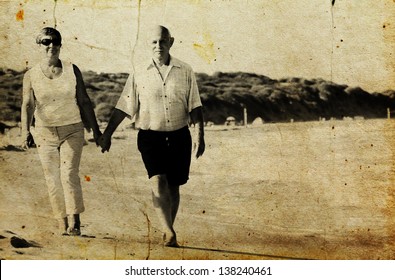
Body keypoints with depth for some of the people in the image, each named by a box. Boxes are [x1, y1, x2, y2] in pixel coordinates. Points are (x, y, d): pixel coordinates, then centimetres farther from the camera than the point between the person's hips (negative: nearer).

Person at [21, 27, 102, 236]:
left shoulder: (72, 70, 0)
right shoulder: (31, 75, -1)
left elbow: (84, 101, 5)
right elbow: (27, 105, -10)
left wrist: (96, 130, 7)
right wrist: (25, 132, -26)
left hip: (72, 130, -1)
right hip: (45, 133, 1)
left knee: (69, 173, -15)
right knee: (52, 179, 2)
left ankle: (74, 219, -6)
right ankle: (63, 223, 13)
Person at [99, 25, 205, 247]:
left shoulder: (185, 72, 4)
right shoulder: (139, 75, 2)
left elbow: (195, 106, 5)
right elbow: (123, 107, 6)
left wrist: (200, 135, -2)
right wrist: (107, 133, 5)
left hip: (179, 137, 1)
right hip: (150, 137, -1)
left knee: (173, 186, 8)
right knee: (158, 182, -18)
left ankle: (168, 232, 22)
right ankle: (170, 232, -20)